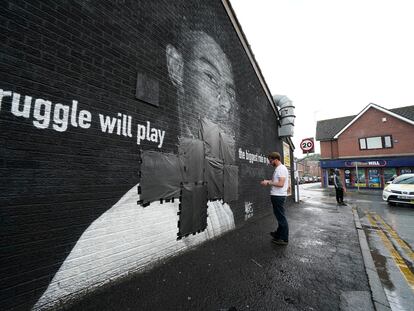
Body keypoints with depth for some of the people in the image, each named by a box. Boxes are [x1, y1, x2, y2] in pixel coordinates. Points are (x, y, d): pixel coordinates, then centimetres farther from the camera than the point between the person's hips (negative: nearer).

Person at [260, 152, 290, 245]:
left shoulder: (282, 168, -16)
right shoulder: (277, 169, 14)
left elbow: (281, 184, -24)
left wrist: (268, 183, -17)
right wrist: (268, 182, 7)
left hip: (279, 196, -10)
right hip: (276, 195, 10)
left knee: (281, 217, 0)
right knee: (279, 216, 20)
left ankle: (284, 239, 11)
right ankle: (279, 234, 34)